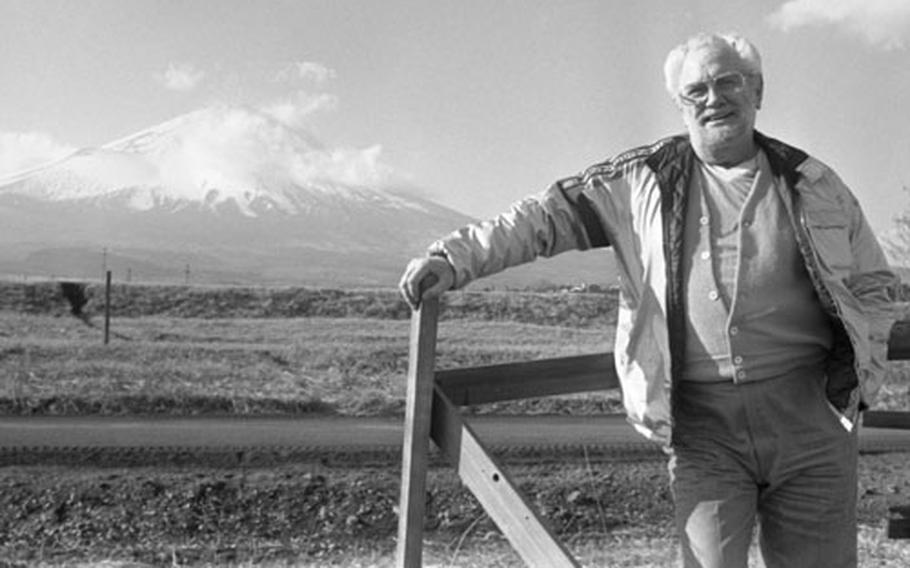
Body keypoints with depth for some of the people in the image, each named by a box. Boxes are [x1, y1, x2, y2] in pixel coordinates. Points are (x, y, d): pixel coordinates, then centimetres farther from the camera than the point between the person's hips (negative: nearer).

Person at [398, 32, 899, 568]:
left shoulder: (813, 185, 7)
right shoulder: (644, 179, 4)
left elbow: (874, 283, 16)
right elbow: (550, 214, 2)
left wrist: (862, 372, 2)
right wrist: (453, 259, -8)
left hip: (808, 412, 1)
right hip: (702, 422, -1)